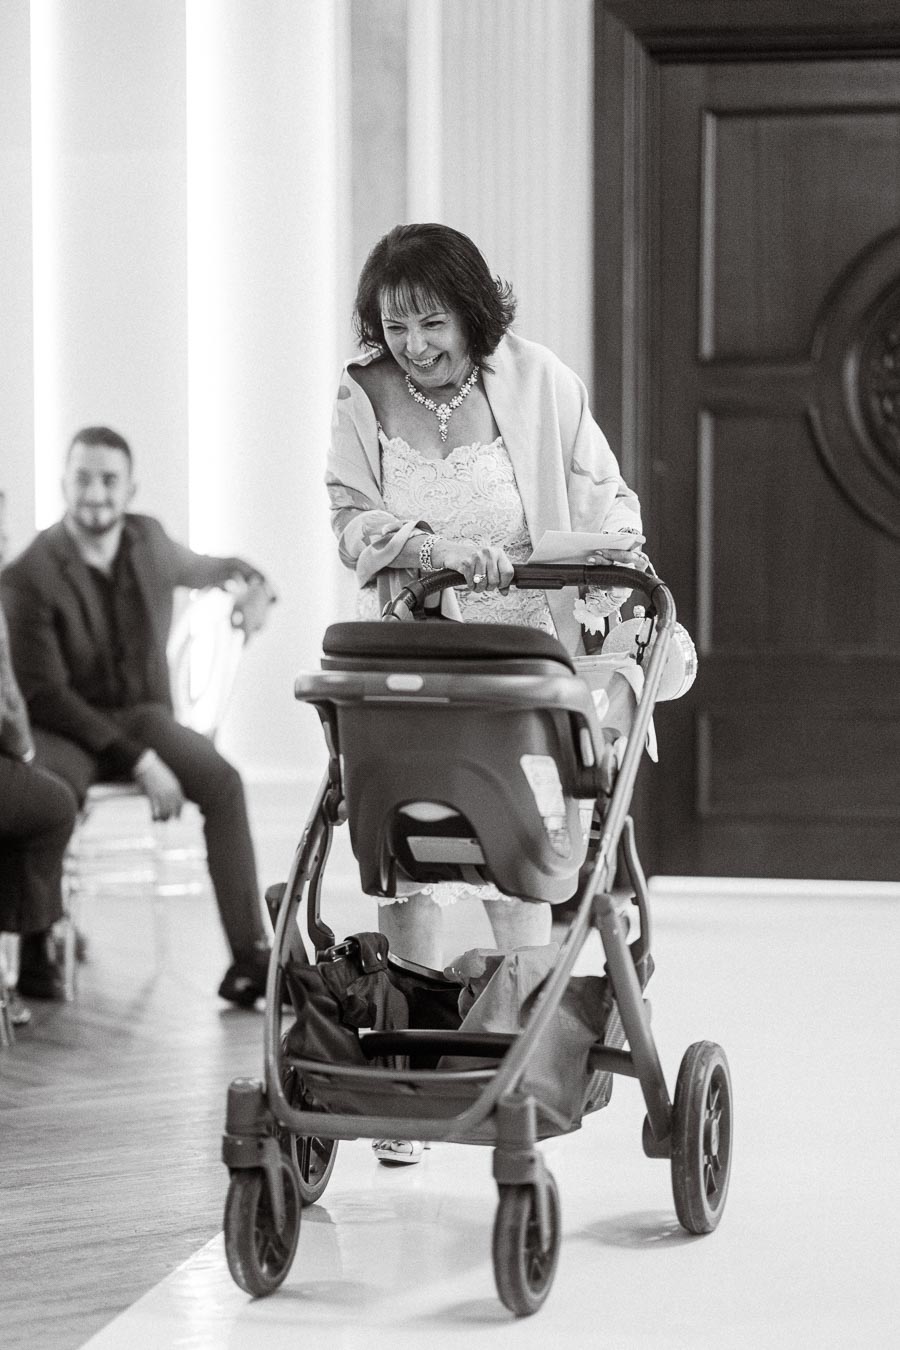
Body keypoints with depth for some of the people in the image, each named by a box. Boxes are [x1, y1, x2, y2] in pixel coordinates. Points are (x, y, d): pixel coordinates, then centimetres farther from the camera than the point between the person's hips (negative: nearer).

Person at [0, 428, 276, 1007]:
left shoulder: (148, 539, 4)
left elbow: (201, 568, 27)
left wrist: (253, 583, 2)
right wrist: (139, 762, -22)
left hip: (142, 714, 4)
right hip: (66, 726, -4)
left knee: (223, 781, -26)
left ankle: (250, 956, -28)